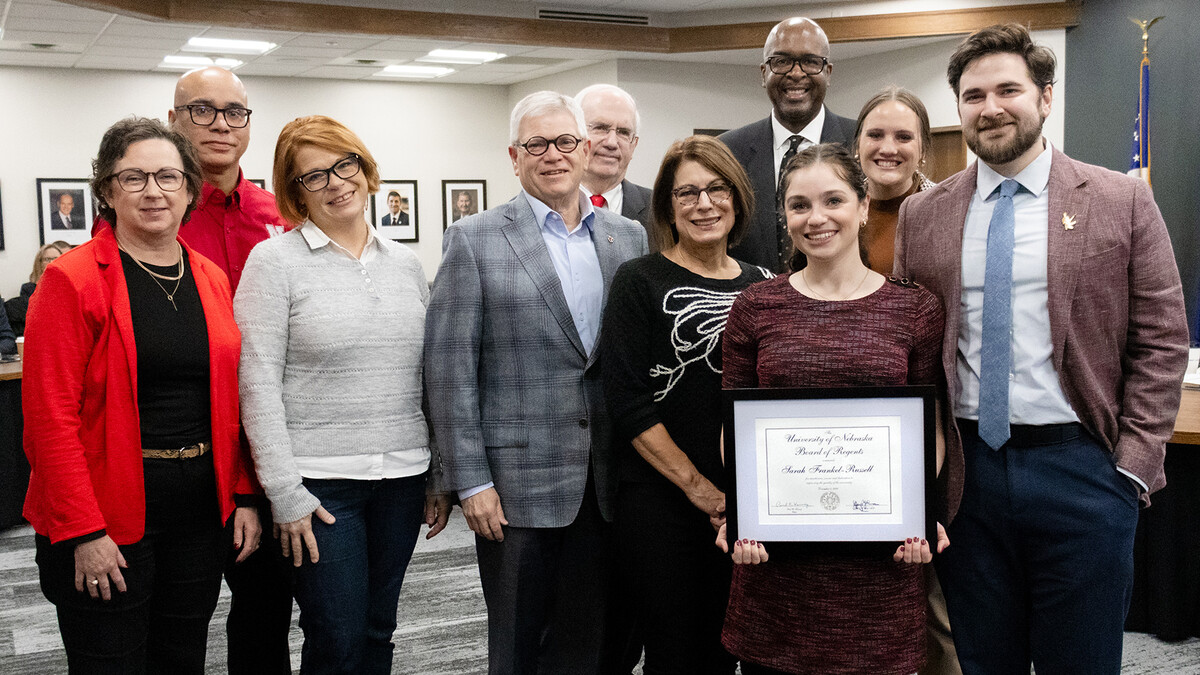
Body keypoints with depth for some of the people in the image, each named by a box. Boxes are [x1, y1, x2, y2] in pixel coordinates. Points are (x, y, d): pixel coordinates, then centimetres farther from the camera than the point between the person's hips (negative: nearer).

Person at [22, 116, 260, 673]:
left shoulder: (212, 279, 8)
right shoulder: (72, 281, -9)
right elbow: (50, 415, -14)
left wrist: (244, 496, 6)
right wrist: (84, 531, -17)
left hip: (202, 509, 5)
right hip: (107, 521, -5)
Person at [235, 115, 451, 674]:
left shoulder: (406, 264, 10)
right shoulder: (275, 261, -5)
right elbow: (258, 384, -9)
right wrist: (285, 493, -14)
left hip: (402, 478, 5)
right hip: (319, 481, -4)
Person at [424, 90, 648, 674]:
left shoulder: (630, 238, 9)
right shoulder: (473, 240, -2)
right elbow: (449, 369, -6)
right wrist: (471, 482, -10)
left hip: (606, 487, 3)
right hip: (518, 483, -3)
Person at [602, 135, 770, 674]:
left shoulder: (760, 286, 10)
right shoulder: (640, 281, -4)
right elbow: (627, 401, -10)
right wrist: (697, 486, -12)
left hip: (741, 506, 4)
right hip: (659, 503, -4)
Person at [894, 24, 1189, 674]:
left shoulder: (1123, 201, 1)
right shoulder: (920, 215, 7)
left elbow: (1161, 344, 1)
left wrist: (1132, 464, -6)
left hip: (1080, 468, -1)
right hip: (965, 469, 2)